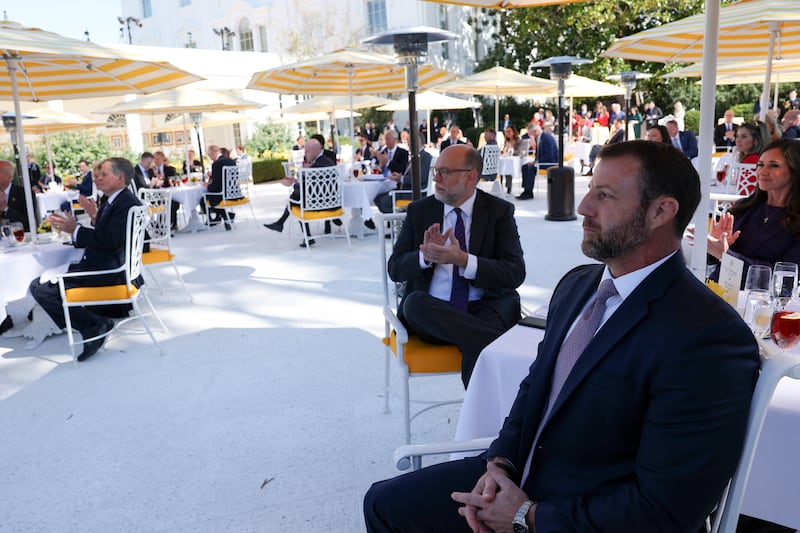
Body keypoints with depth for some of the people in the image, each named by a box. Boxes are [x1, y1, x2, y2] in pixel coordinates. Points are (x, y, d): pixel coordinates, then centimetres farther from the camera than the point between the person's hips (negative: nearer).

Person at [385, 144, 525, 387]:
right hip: (430, 312, 3)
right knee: (415, 301, -32)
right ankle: (501, 341, -30)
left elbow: (515, 273, -6)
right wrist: (425, 256, -18)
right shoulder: (419, 211, 9)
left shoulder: (500, 211, 4)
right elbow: (395, 269, 5)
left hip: (485, 308, -2)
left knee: (477, 345, -36)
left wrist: (464, 260, -22)